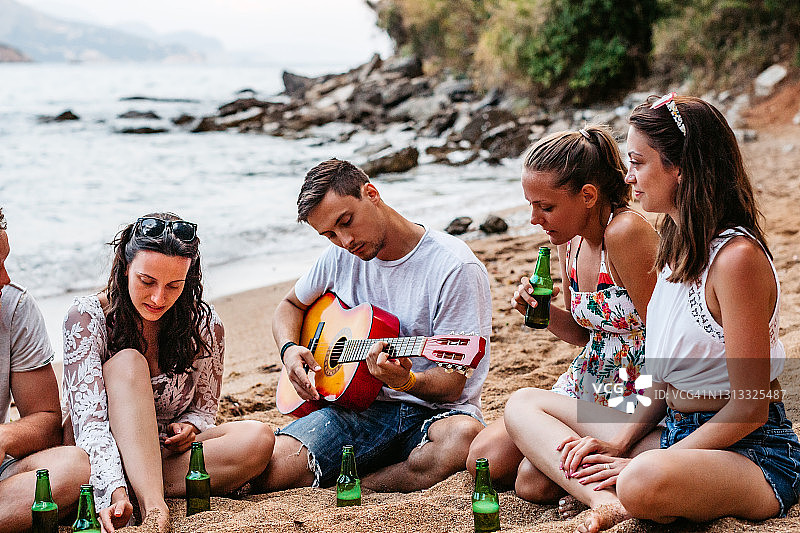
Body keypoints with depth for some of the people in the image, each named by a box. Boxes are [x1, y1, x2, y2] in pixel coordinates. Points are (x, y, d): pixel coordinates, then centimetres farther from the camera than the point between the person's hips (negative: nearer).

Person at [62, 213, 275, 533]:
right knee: (128, 363, -31)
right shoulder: (86, 318, -16)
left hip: (167, 452, 3)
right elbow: (89, 421, -26)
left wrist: (188, 427, -17)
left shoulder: (205, 327, -6)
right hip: (106, 458, -2)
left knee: (258, 439, -24)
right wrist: (114, 491, -43)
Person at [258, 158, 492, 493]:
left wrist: (404, 381, -35)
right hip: (359, 405, 2)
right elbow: (290, 306, 24)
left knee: (463, 436, -41)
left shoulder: (455, 268, -14)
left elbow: (451, 385, -14)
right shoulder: (342, 257, 6)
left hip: (432, 410, -2)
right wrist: (289, 349, 2)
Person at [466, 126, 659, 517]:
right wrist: (542, 310, -5)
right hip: (587, 380, 9)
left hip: (638, 390, -9)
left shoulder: (626, 233, -24)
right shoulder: (569, 241, 3)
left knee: (534, 480, -21)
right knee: (484, 458, 0)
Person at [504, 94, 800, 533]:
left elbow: (751, 406, -20)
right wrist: (619, 441, -2)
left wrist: (642, 464, -19)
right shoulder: (676, 247, 10)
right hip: (678, 434, 10)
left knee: (646, 483, -43)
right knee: (523, 405, 2)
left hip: (752, 449, -10)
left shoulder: (737, 257, -19)